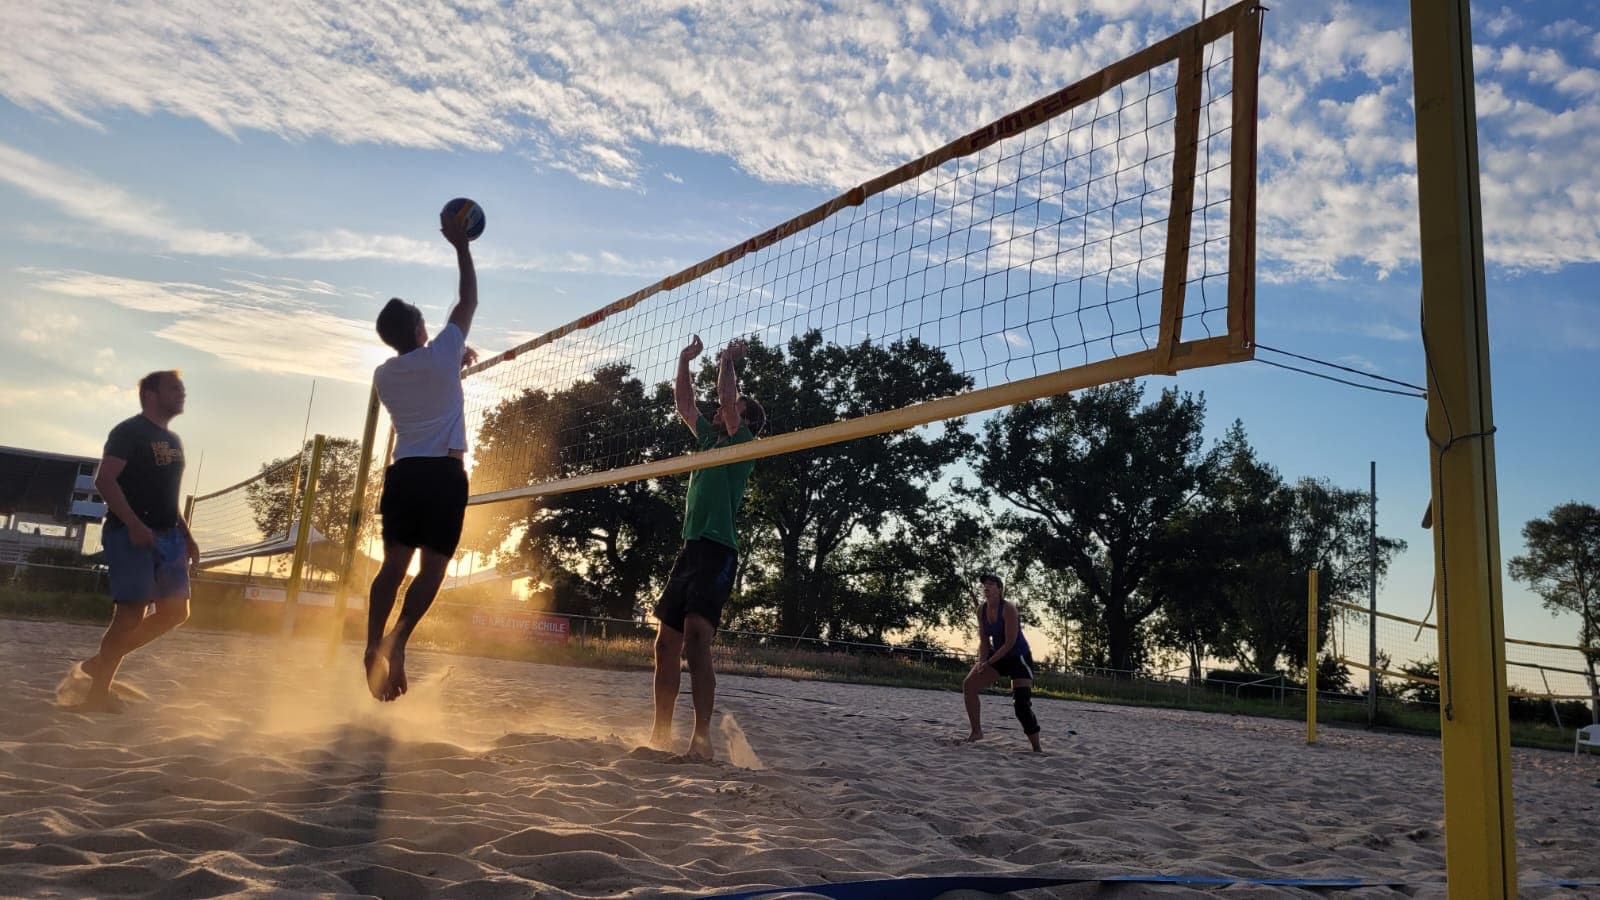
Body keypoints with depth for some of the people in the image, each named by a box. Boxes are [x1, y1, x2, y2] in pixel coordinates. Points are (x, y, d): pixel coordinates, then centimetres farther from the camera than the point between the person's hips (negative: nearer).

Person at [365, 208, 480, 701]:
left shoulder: (384, 375, 12)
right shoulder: (440, 355, -2)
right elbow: (469, 299, 7)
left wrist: (455, 363, 37)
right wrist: (460, 242, 12)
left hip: (404, 471, 5)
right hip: (443, 472, -5)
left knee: (394, 563, 4)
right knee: (433, 565, -4)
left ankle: (374, 644, -3)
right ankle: (397, 639, -18)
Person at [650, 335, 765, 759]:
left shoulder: (742, 442, 1)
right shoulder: (709, 438, 22)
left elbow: (728, 399, -11)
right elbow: (684, 405, 26)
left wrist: (728, 361, 2)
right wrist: (685, 360, 24)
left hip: (718, 552, -8)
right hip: (691, 549, 9)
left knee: (695, 638, -22)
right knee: (666, 642, 6)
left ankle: (701, 736, -23)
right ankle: (661, 733, 14)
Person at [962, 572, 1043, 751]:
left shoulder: (1008, 608, -22)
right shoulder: (982, 609, -2)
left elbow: (1010, 642, -23)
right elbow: (983, 640, 4)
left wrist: (989, 662, -21)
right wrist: (982, 661, -13)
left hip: (1019, 658, -7)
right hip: (997, 656, 7)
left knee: (1022, 706, -14)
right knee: (968, 685, -11)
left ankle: (1037, 748, -2)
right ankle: (976, 731, 0)